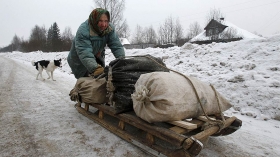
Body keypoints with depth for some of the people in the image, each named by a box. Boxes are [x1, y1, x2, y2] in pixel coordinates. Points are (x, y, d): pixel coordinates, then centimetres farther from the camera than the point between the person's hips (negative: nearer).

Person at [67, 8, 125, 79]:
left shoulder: (110, 28, -20)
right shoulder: (83, 31, -36)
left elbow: (116, 46, -23)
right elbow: (85, 53, -45)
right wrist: (95, 68, -61)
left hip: (97, 58, 5)